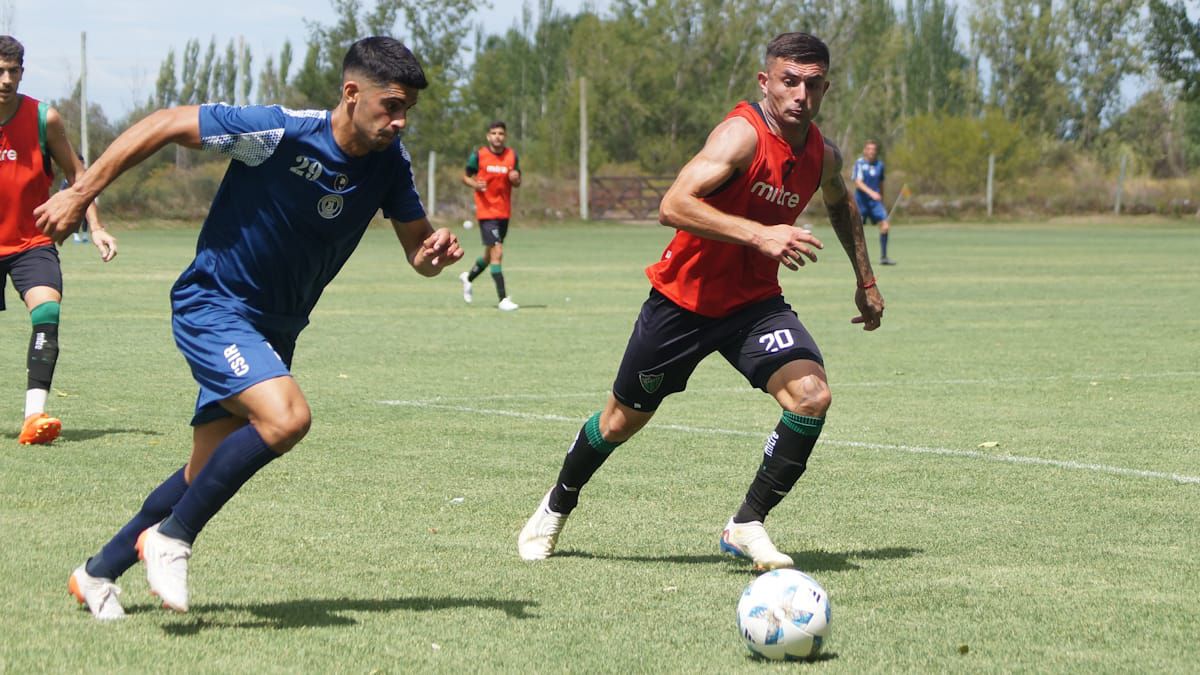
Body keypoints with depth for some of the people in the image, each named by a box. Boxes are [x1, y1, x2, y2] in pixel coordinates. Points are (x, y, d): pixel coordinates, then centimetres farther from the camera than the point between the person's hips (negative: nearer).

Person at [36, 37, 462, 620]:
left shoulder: (388, 162, -6)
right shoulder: (278, 133, -24)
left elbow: (416, 249, 3)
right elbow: (165, 125, -16)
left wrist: (436, 252, -22)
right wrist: (80, 195, -15)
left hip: (274, 330, 7)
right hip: (212, 307, -7)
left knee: (208, 472, 12)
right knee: (286, 417, -29)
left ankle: (98, 572, 30)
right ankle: (170, 538, -12)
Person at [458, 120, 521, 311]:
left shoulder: (512, 155, 5)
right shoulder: (478, 155, -6)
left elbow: (517, 183, 12)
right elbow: (465, 177, 3)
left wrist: (515, 179, -12)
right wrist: (475, 184, -19)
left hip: (504, 212, 5)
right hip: (486, 211, -5)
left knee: (491, 253, 18)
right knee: (497, 252, -15)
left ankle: (469, 277, 46)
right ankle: (503, 298, -15)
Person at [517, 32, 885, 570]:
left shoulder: (824, 157, -2)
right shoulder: (741, 134, -25)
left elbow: (839, 204, 24)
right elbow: (673, 206, -38)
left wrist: (865, 281, 23)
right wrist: (760, 234, -45)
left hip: (755, 303, 4)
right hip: (683, 298, -4)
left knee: (812, 395, -22)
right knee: (625, 418, 13)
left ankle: (746, 525, -6)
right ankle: (558, 506, 41)